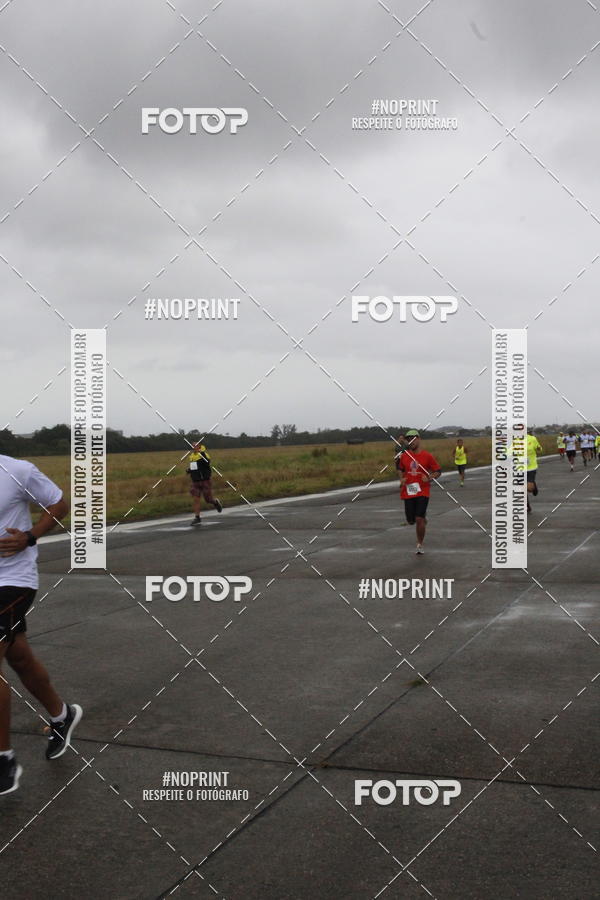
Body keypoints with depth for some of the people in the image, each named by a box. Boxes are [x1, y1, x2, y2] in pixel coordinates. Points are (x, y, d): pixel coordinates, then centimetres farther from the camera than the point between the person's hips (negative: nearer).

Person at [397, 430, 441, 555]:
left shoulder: (427, 456, -5)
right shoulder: (404, 456, 3)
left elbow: (438, 471, 2)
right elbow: (400, 469, 20)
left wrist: (430, 478, -16)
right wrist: (401, 479, 1)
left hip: (423, 491, -3)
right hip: (408, 492, 3)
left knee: (419, 519, -11)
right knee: (411, 521, 7)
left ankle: (420, 545, 6)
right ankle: (423, 518, 44)